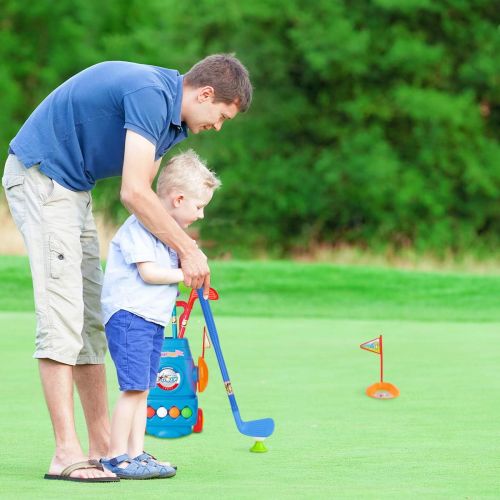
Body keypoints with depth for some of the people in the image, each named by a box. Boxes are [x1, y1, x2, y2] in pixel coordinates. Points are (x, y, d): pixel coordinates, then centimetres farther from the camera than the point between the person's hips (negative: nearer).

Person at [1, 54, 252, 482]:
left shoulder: (171, 116, 9)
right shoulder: (150, 94, -22)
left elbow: (145, 194, 12)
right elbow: (133, 193, -27)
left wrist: (182, 257, -1)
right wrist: (188, 249, -18)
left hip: (72, 186, 11)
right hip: (40, 177, -11)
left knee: (91, 319, 10)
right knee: (62, 315, -14)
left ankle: (103, 444, 13)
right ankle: (66, 454, -17)